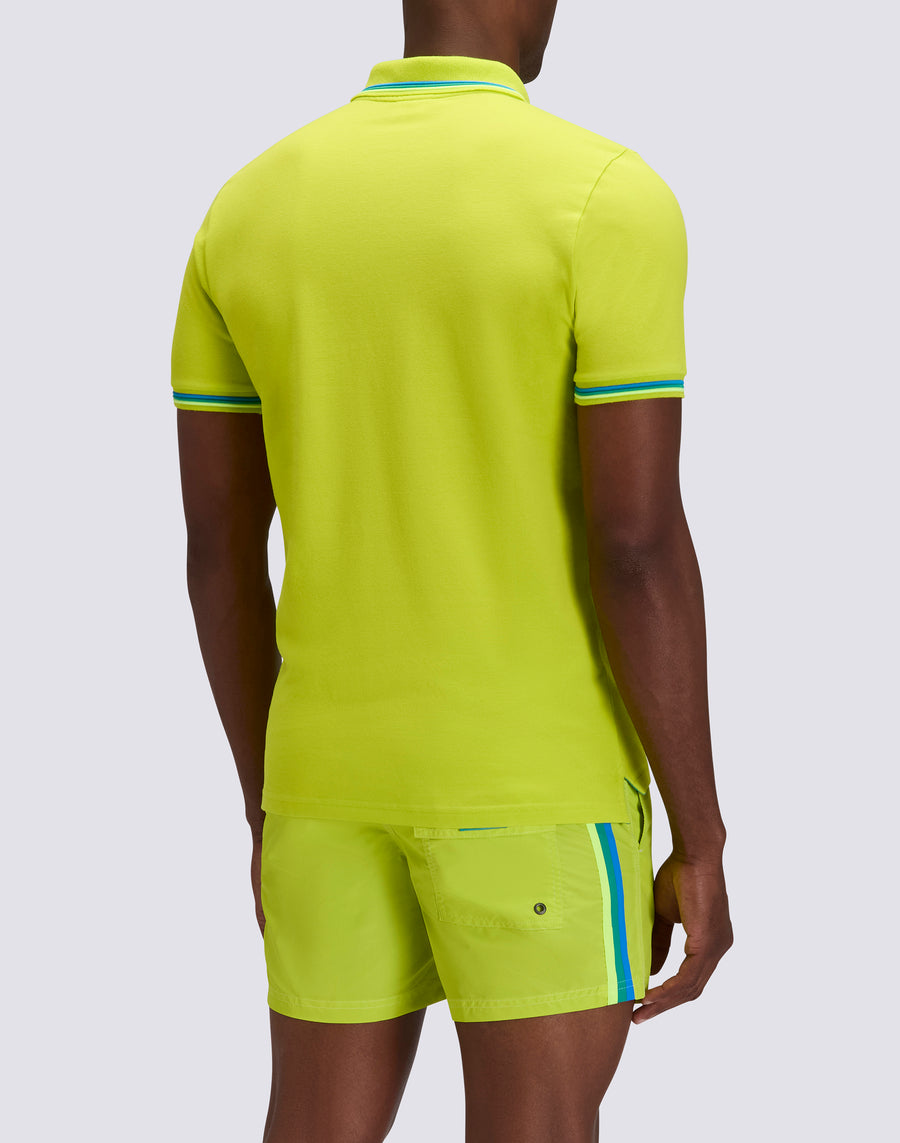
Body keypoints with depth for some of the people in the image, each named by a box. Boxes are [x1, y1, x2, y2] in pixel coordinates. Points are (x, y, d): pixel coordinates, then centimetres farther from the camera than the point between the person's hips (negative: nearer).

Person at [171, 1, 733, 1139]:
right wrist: (702, 844, -10)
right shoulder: (609, 200, -15)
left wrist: (268, 807, 16)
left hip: (335, 760, 5)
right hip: (535, 780, -5)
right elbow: (641, 549, -19)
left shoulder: (248, 208, 3)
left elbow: (216, 546, 6)